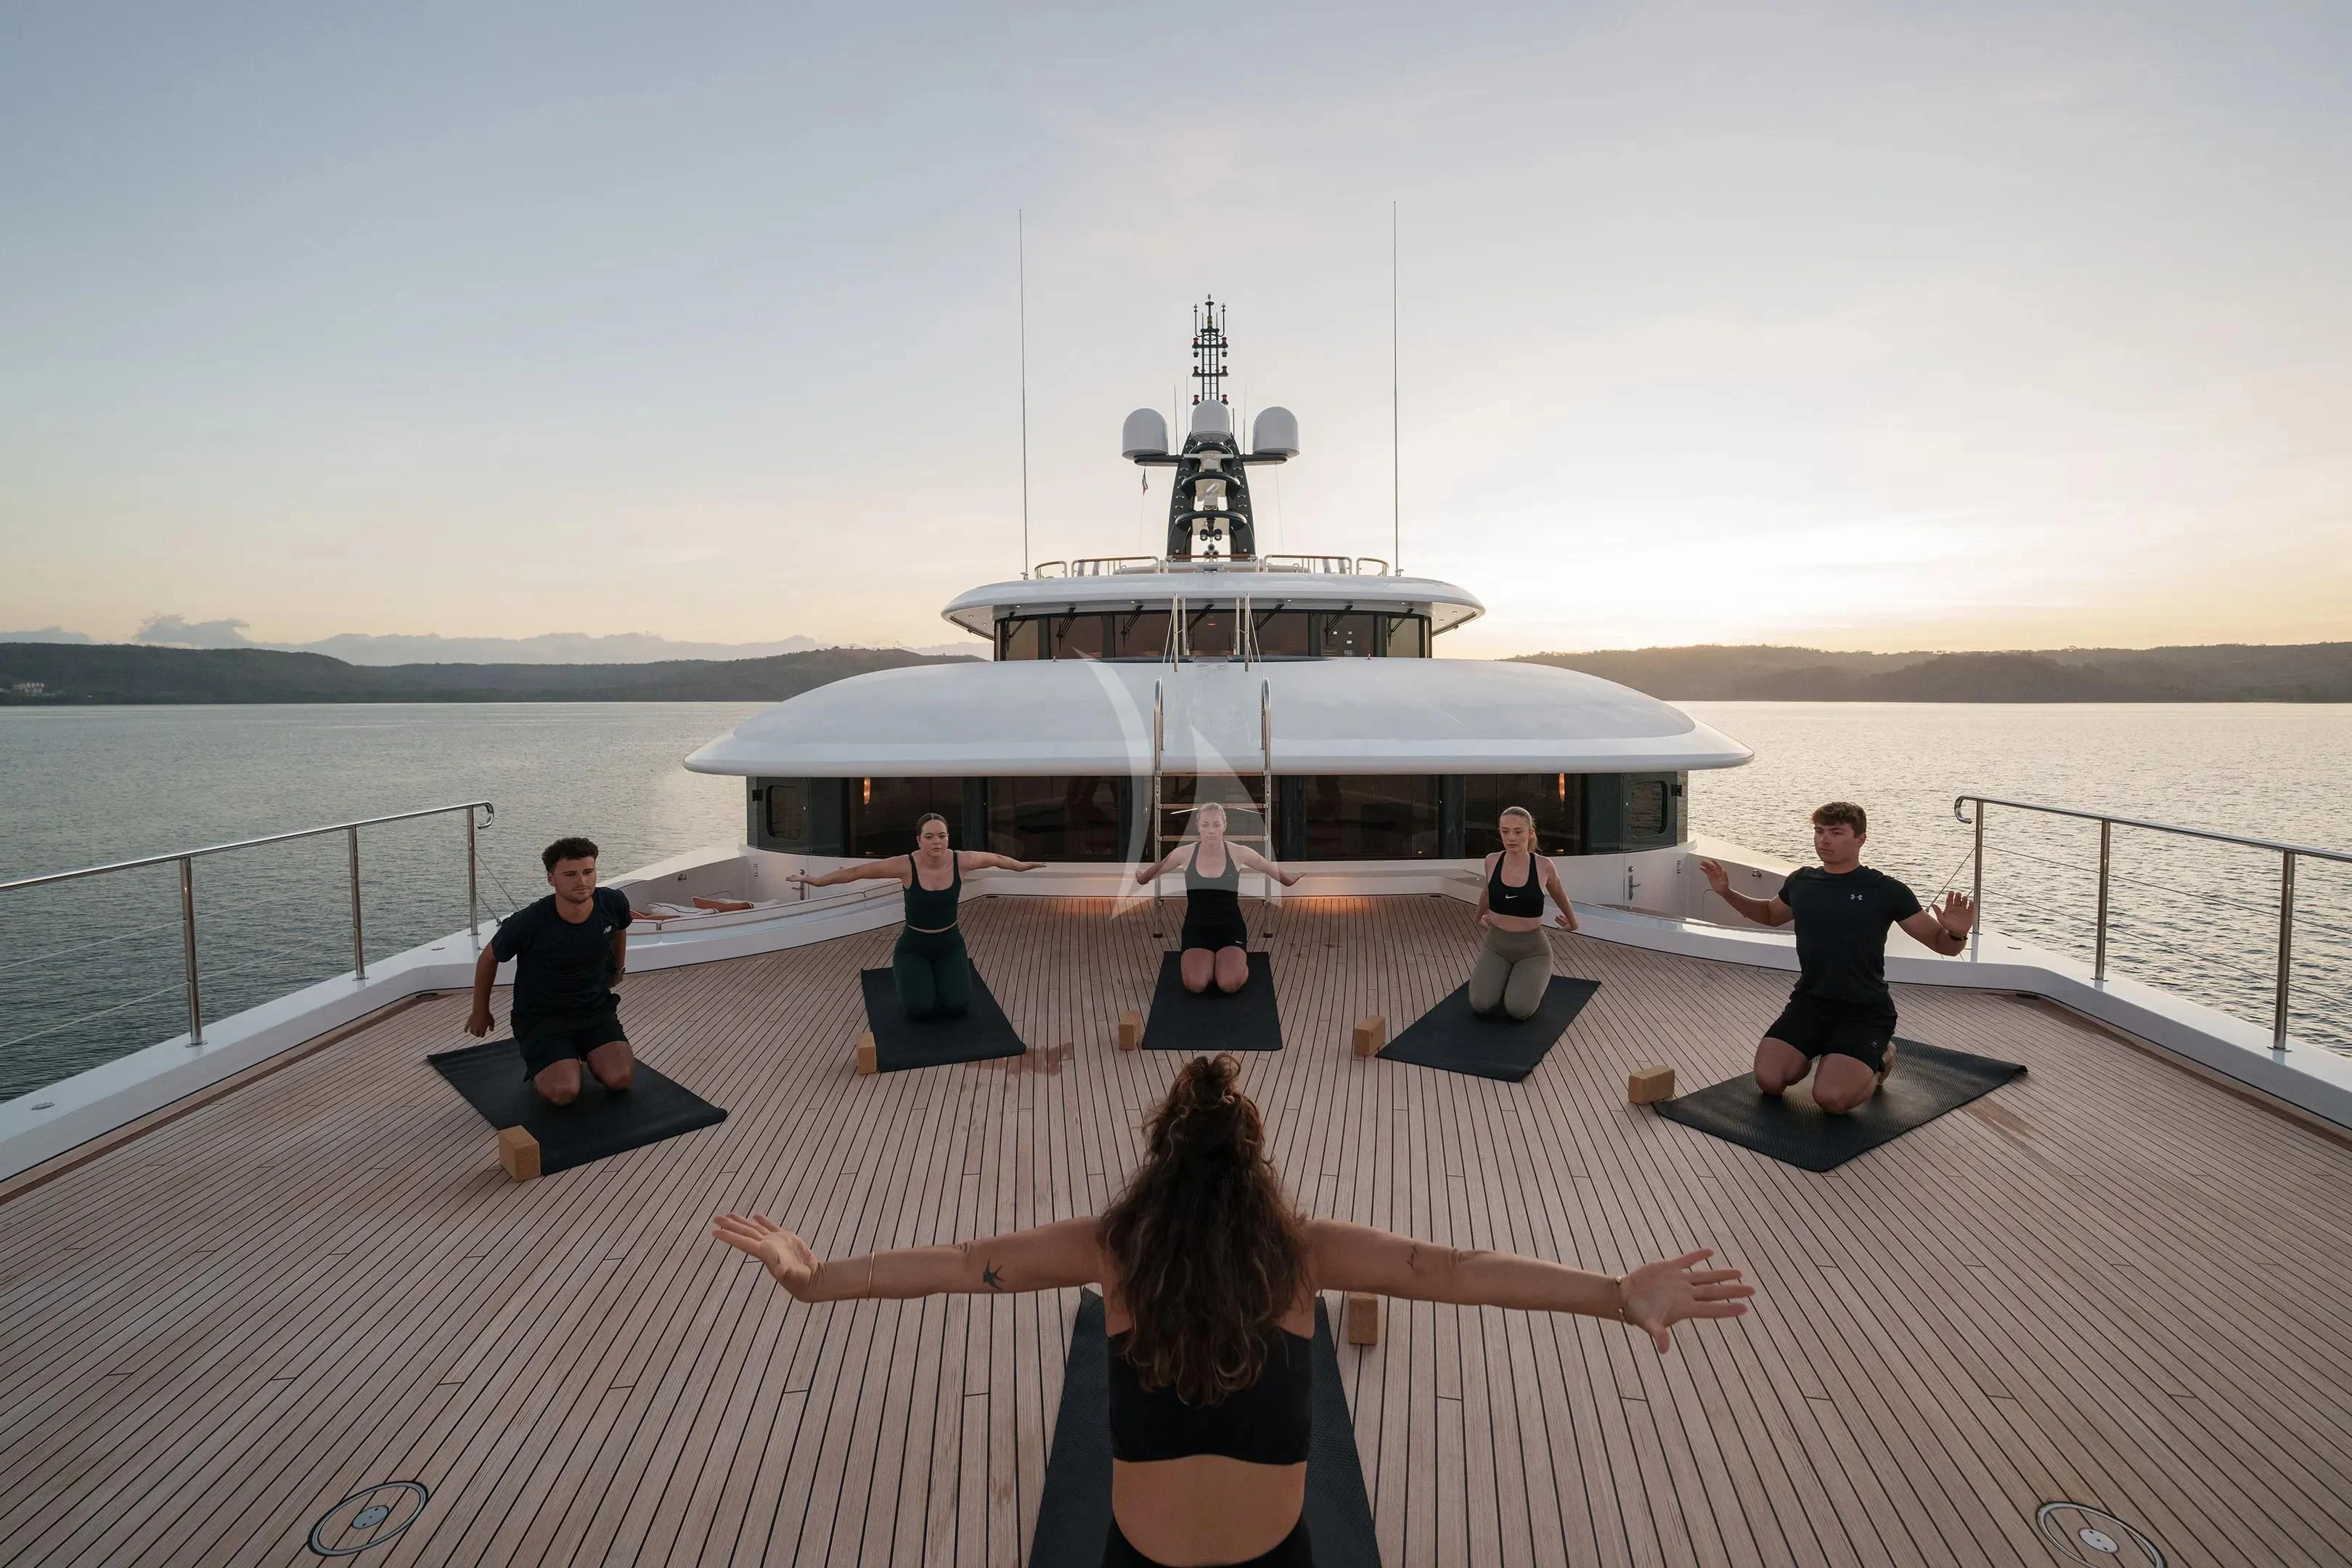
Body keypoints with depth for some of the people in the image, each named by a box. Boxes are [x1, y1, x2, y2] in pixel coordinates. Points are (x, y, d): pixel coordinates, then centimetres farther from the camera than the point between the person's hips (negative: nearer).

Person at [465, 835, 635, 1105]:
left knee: (620, 1079, -19)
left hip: (595, 1008, 3)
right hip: (543, 1015, -3)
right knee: (563, 1092, -24)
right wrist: (480, 1011, 11)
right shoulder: (529, 924, -25)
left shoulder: (614, 903, -15)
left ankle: (585, 1051, 13)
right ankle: (538, 1062, 10)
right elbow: (489, 958, -3)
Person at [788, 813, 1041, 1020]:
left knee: (957, 1007, -15)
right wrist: (815, 880, -13)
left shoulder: (960, 860, -16)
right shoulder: (905, 866, -23)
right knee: (920, 1009, -20)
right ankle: (902, 975, 16)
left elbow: (996, 859, 3)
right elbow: (857, 871, -16)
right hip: (914, 946, -2)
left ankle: (941, 975, 21)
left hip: (950, 943, 2)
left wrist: (1022, 866, 17)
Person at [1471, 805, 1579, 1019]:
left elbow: (1559, 895, 11)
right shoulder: (1492, 861, -5)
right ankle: (1499, 977, 14)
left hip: (1532, 947, -2)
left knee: (1519, 1010, -24)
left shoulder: (1543, 865, -12)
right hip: (1496, 944, 2)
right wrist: (1479, 918, 35)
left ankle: (1534, 981, 10)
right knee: (1481, 1006, -20)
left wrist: (1572, 921, 28)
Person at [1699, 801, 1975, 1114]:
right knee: (1769, 1080, -15)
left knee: (1832, 1098, -23)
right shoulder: (1801, 882, 5)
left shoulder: (1884, 890, -8)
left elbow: (1940, 942, -4)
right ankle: (1815, 1050, 16)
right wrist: (1727, 893, 11)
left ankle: (1879, 1059, 10)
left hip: (1865, 1009, -4)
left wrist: (1956, 934, -28)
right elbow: (1770, 914, 26)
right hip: (1810, 1002, 4)